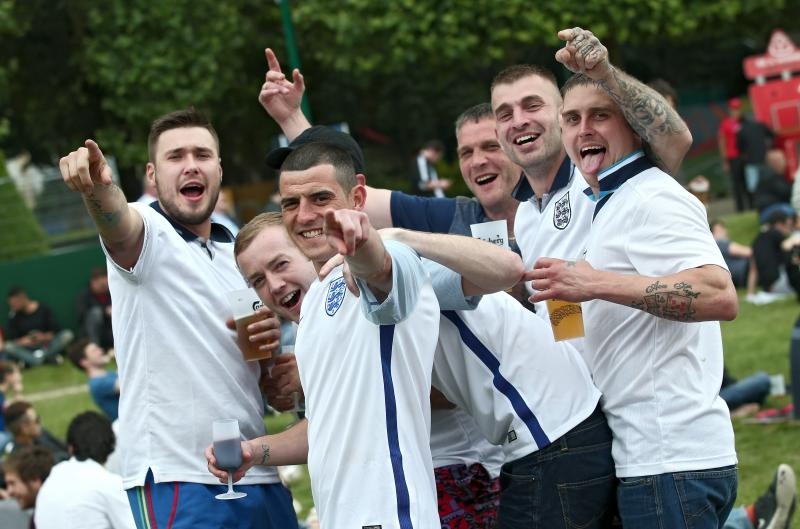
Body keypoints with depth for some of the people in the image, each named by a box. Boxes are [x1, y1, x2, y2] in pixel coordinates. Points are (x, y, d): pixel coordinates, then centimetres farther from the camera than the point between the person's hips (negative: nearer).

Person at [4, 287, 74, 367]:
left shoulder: (43, 308, -3)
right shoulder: (14, 316, -2)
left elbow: (56, 330, -5)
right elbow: (12, 341, -3)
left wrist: (45, 337, -22)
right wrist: (22, 341, -22)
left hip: (46, 345, 0)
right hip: (28, 348, 0)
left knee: (68, 335, -25)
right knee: (8, 347, -31)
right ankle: (49, 357, -34)